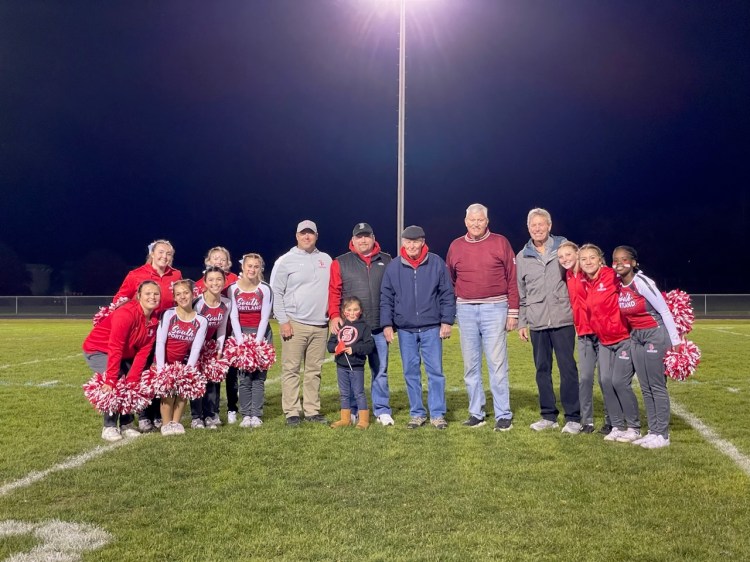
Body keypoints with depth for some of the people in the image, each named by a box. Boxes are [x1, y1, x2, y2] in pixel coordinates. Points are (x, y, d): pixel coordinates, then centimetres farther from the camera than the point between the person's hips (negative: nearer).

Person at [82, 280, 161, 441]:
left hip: (124, 354, 7)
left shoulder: (154, 319, -10)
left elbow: (143, 352, -13)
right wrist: (110, 380, -36)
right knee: (116, 382, -25)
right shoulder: (126, 313, -31)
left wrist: (133, 379, -21)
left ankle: (126, 424, 11)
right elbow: (115, 349, -34)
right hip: (98, 350, -7)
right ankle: (109, 426, -11)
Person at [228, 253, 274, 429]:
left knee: (258, 377, -3)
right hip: (240, 335, 1)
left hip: (261, 335, -1)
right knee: (244, 378, -1)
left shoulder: (265, 289, -3)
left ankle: (256, 415, 2)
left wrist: (257, 342, -13)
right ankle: (245, 415, 6)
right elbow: (234, 317, -2)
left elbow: (265, 318, -6)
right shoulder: (233, 288, 0)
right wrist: (241, 342, -10)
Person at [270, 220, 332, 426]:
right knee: (291, 370, -3)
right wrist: (283, 320, -8)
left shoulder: (326, 259, 14)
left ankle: (312, 410, 15)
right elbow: (276, 292, -2)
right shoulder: (285, 261, 1)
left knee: (315, 370, 8)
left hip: (320, 325, 4)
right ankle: (292, 412, 3)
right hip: (295, 324, -4)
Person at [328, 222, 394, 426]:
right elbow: (334, 291, 1)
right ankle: (352, 411, 16)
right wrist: (334, 315, -11)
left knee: (380, 371, 6)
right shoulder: (341, 263, 6)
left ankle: (382, 411, 14)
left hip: (379, 328, 1)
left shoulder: (386, 261, 10)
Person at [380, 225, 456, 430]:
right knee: (411, 372, 7)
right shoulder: (393, 267, 3)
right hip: (405, 330, 2)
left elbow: (447, 294, 1)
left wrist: (447, 321, -3)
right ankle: (417, 413, 17)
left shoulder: (437, 263, -1)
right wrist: (386, 324, 0)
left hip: (431, 328, -2)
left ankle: (437, 414, 10)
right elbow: (386, 298, 6)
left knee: (435, 371, 0)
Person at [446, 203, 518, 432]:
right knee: (471, 365, 8)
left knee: (497, 363, -4)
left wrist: (513, 312, -5)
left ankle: (503, 415, 4)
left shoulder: (500, 243, 1)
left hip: (494, 308, -3)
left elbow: (512, 279, -1)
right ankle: (476, 413, 17)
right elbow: (449, 281, 15)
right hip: (466, 310, 3)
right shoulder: (456, 246, 9)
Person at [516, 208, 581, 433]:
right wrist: (522, 322, 11)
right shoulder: (522, 257, 11)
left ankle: (573, 417, 5)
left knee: (567, 367, -3)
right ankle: (548, 415, 18)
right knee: (542, 369, 8)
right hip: (537, 322, 3)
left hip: (563, 319, -3)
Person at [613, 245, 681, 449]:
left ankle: (662, 435, 4)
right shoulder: (618, 285, 2)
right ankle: (653, 431, 18)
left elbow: (664, 311, -16)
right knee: (645, 387, 10)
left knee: (657, 386, -3)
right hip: (636, 336, 8)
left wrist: (675, 341, -15)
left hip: (655, 334, -7)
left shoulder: (641, 283, -18)